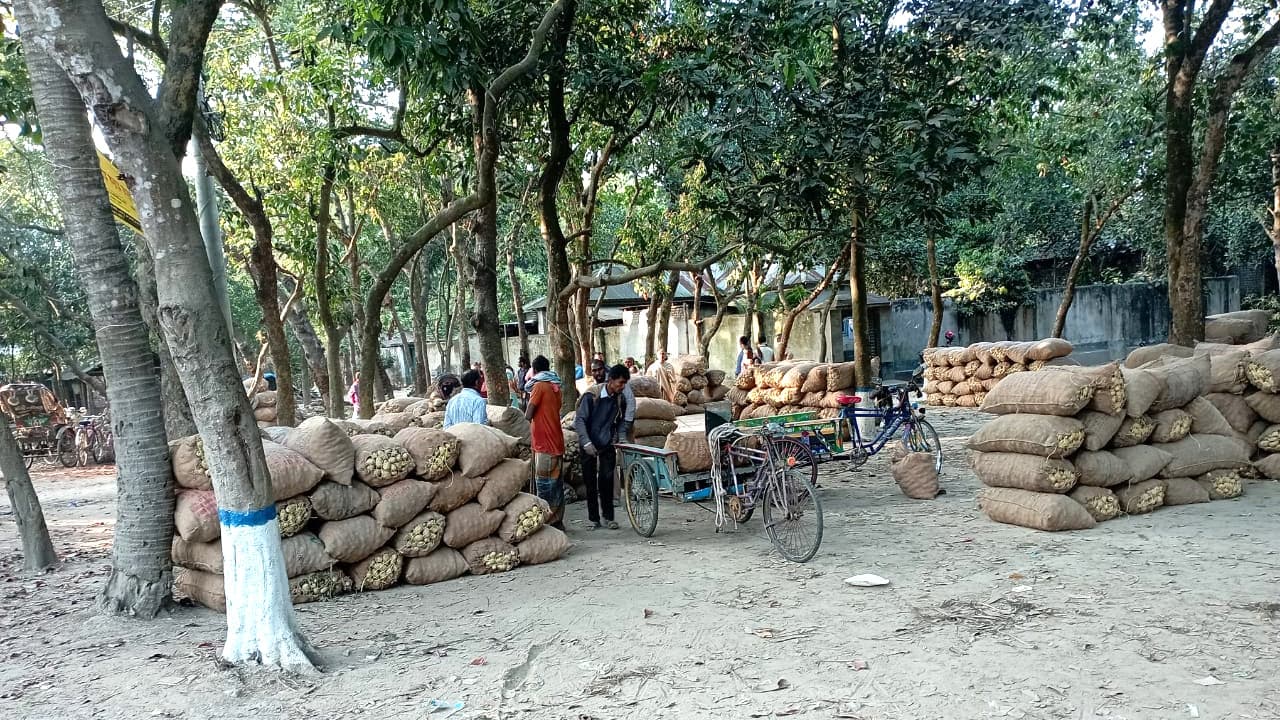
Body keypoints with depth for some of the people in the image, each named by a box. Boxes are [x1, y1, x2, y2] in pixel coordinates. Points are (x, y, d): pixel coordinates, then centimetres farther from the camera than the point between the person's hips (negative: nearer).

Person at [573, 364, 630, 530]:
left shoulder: (620, 398, -4)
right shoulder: (592, 395, -19)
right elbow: (580, 420, -18)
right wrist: (586, 443, -26)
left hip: (608, 445, 3)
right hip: (589, 445, -3)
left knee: (607, 481, 0)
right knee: (590, 483, 2)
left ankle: (608, 517, 11)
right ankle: (594, 519, 11)